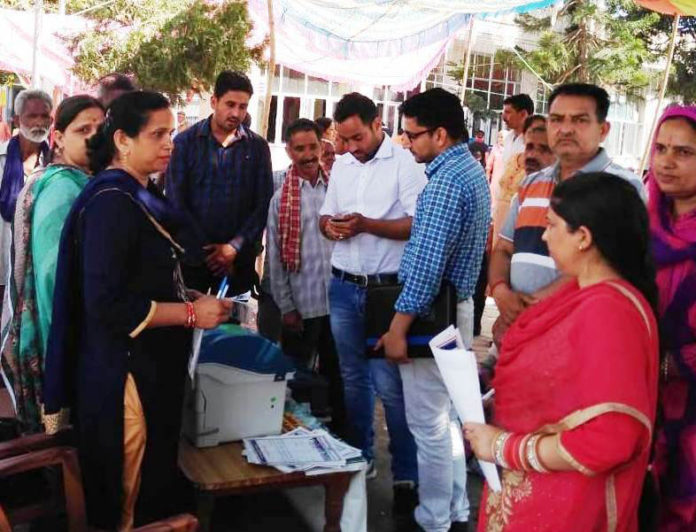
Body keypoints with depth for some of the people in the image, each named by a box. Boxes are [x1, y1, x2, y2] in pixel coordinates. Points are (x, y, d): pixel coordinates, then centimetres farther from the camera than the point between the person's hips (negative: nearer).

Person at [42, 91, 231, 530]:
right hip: (124, 372, -9)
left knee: (153, 482, 21)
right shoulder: (111, 202, -19)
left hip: (152, 363, 10)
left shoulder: (139, 194, 11)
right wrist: (191, 313, -19)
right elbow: (107, 304, -25)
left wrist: (188, 297, 7)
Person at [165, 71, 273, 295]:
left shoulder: (258, 147, 3)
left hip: (239, 256, 1)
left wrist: (235, 246, -8)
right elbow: (176, 200, -3)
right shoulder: (185, 142, -1)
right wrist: (199, 249, -7)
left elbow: (264, 203, 1)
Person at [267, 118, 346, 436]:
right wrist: (286, 308, -5)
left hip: (338, 302, 2)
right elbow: (275, 258, -2)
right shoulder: (281, 198, -1)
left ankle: (338, 433, 29)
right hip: (302, 306, -1)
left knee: (337, 375, 15)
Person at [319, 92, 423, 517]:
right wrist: (330, 226, -5)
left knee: (390, 385, -4)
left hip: (387, 289, -6)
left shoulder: (405, 163, -9)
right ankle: (360, 458, 30)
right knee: (352, 379, 15)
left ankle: (407, 476, 9)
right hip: (344, 287, 6)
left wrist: (366, 224, -22)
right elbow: (327, 215, 19)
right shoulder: (341, 165, 12)